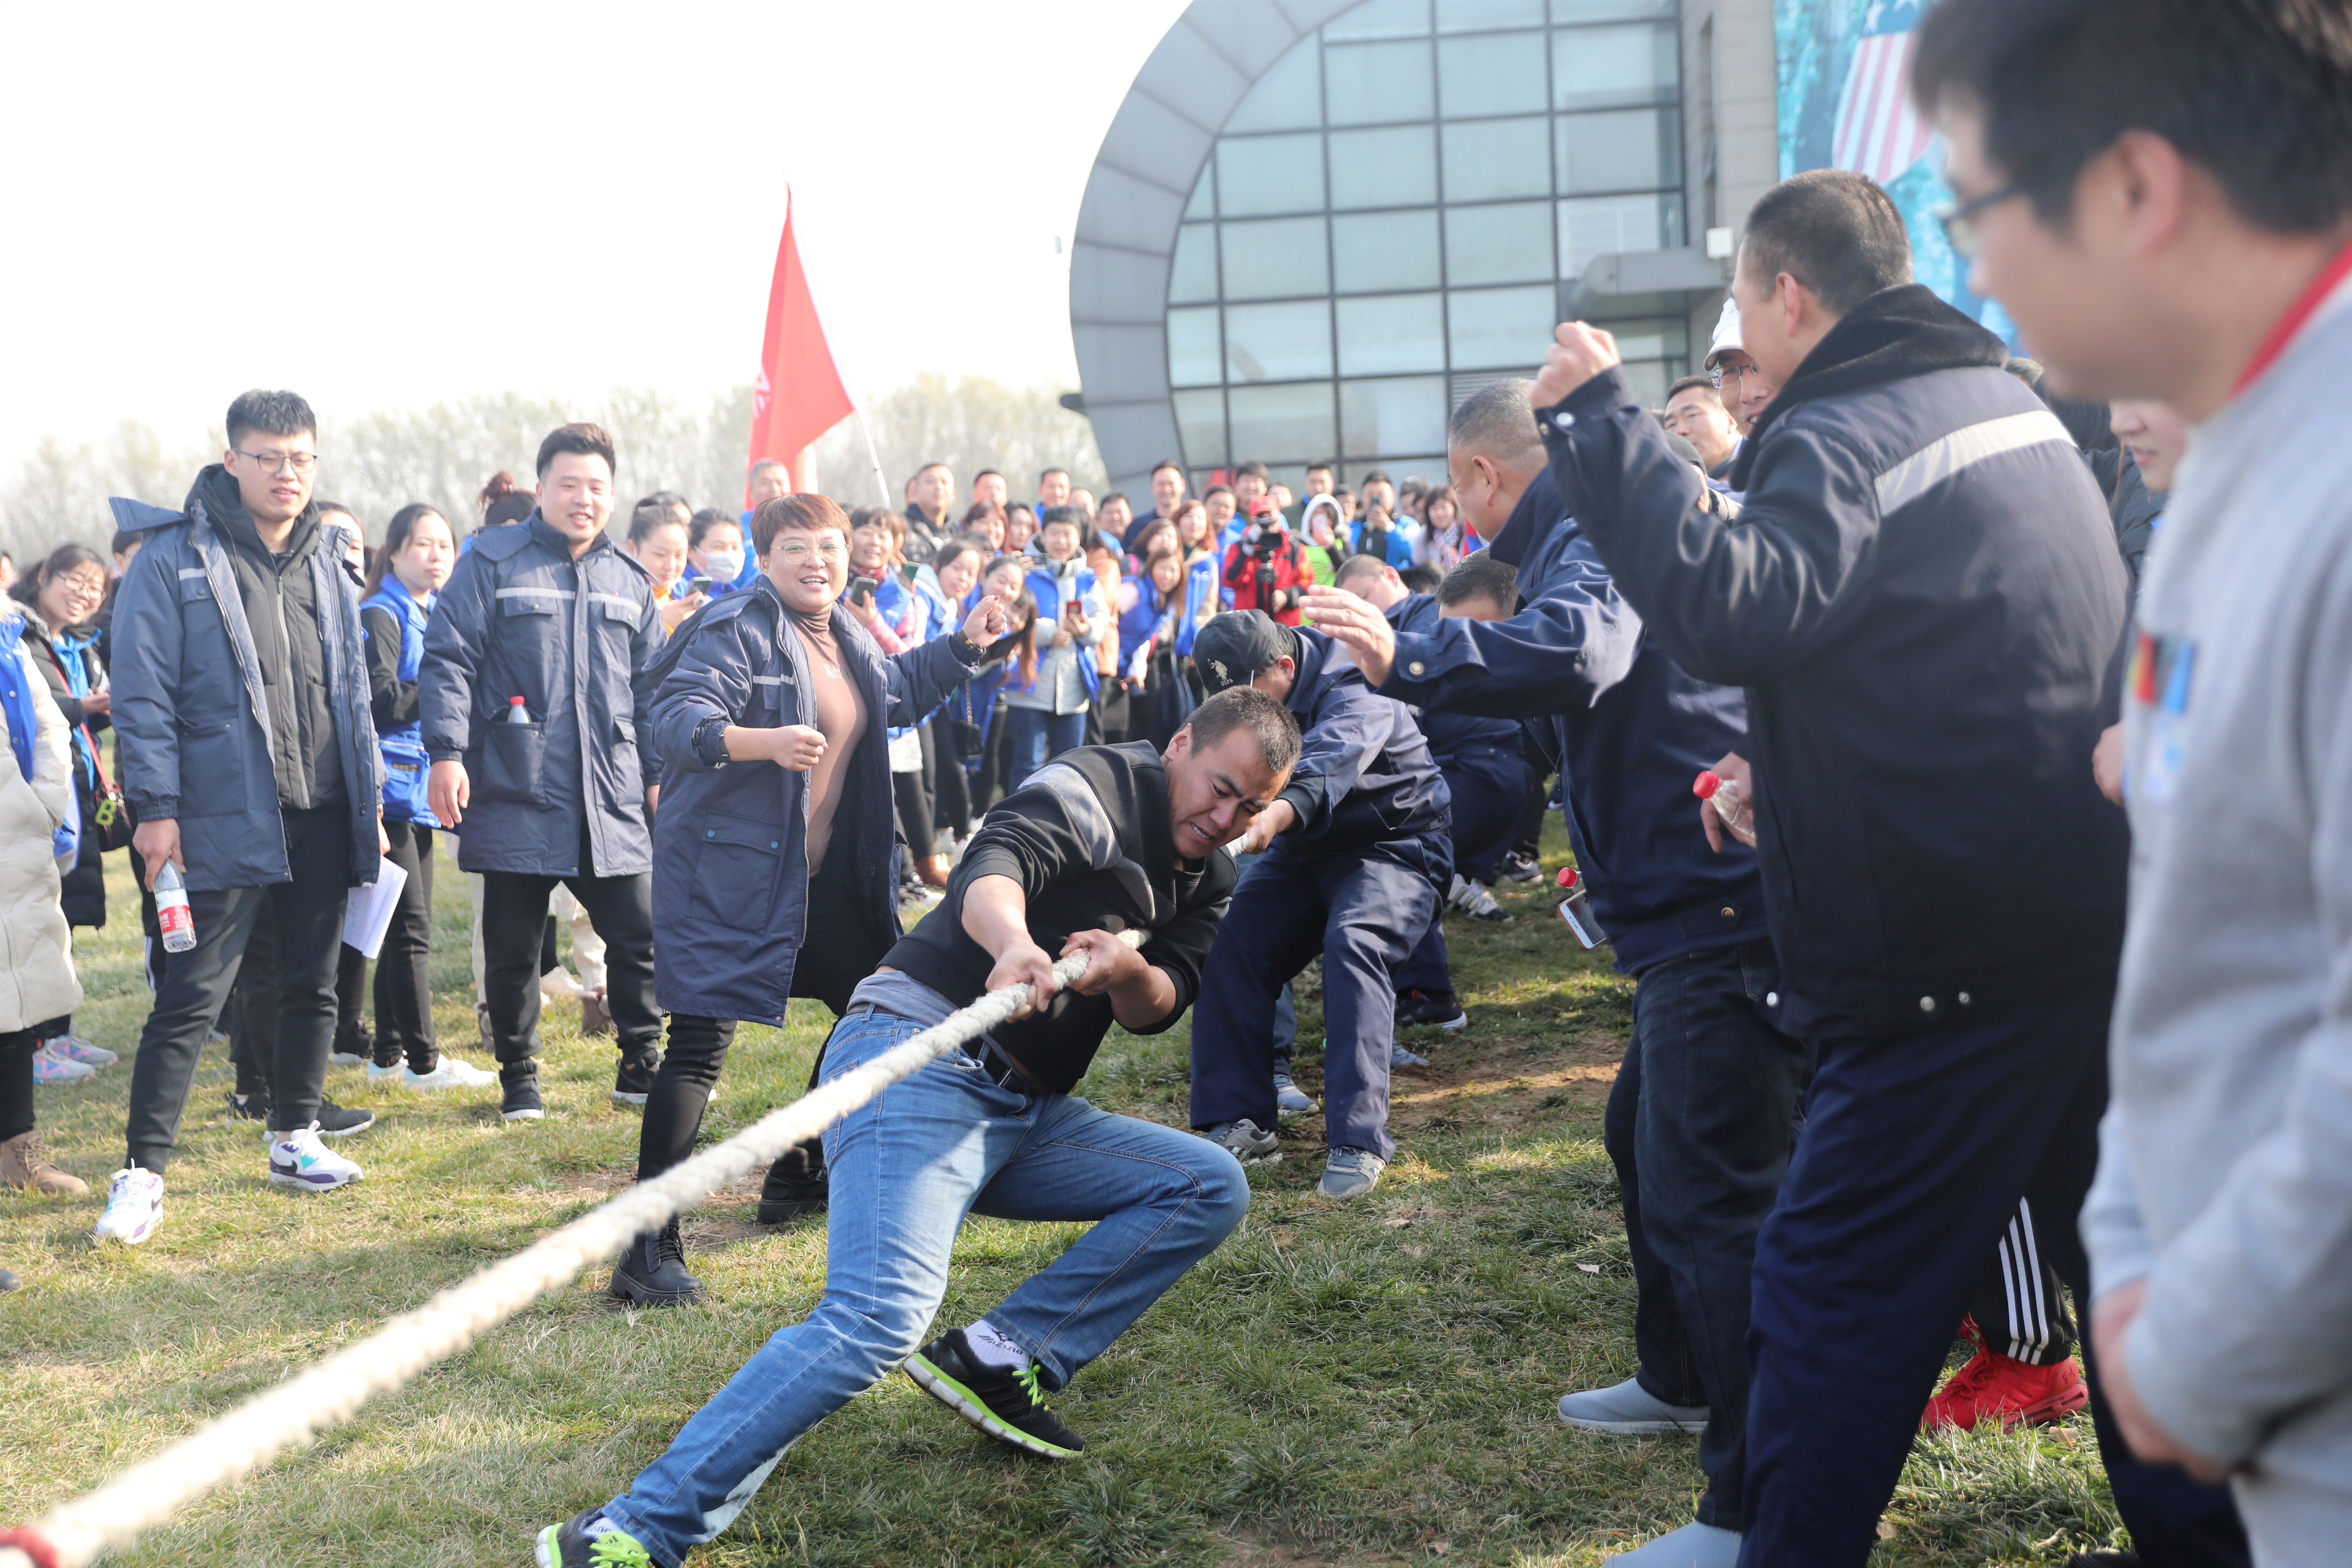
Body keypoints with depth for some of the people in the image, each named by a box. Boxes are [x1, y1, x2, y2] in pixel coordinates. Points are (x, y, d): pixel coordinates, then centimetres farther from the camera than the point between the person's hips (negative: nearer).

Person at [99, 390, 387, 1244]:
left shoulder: (327, 563, 12)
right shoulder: (176, 558, -6)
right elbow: (142, 693, -8)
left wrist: (369, 804, 16)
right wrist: (156, 808, -13)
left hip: (322, 820, 6)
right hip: (224, 821, -6)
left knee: (312, 986, 13)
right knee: (191, 999, -5)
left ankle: (295, 1140, 29)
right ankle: (143, 1172, 3)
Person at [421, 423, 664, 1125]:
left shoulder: (628, 580, 15)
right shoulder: (493, 563, 0)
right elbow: (447, 662, -5)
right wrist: (447, 752, -14)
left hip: (613, 800, 4)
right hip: (516, 795, -4)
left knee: (640, 935, 4)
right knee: (512, 948, 5)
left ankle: (642, 1066, 20)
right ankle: (518, 1079, 20)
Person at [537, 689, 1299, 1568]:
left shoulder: (1208, 879, 16)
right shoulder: (1094, 790, -6)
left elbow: (1160, 1007, 5)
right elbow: (991, 870, -25)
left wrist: (1126, 972, -19)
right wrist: (1015, 941, -48)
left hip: (1021, 1117, 9)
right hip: (920, 1060, -8)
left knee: (1211, 1188, 0)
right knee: (882, 1317, -28)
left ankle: (998, 1359, -8)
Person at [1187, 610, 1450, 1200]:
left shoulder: (1351, 692, -27)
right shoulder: (1249, 697, 1)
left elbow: (1332, 759, -48)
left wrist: (1280, 813, -66)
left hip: (1391, 846, -7)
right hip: (1301, 851, 7)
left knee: (1352, 943, -33)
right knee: (1231, 941, -14)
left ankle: (1358, 1140, -37)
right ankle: (1241, 1121, -9)